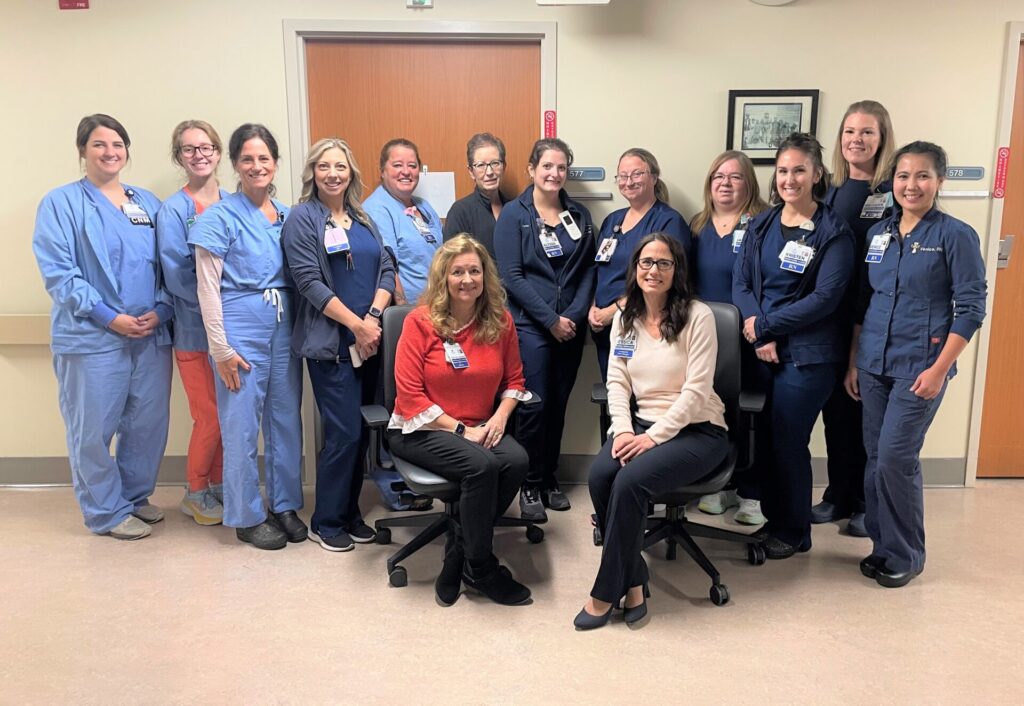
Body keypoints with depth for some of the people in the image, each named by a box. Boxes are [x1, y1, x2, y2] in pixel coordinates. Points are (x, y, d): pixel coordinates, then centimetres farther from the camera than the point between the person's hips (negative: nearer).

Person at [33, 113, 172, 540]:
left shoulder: (147, 202, 14)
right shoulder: (61, 203, 0)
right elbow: (58, 272, -8)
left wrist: (161, 310, -6)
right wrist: (108, 316, -15)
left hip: (151, 334, 5)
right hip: (92, 338, -4)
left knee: (149, 422, 11)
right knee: (93, 429, 2)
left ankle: (134, 496, 31)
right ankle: (107, 513, 19)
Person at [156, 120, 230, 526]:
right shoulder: (173, 211, -6)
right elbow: (176, 275, -11)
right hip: (196, 329, -4)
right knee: (211, 417, 1)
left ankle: (219, 484, 28)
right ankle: (196, 493, 22)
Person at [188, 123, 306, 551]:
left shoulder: (288, 216, 9)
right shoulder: (221, 217, -5)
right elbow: (207, 288, -7)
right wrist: (221, 349, -11)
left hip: (285, 327, 5)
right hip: (241, 330, -5)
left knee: (287, 420, 11)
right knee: (241, 426, 2)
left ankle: (285, 505, 27)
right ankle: (246, 516, 17)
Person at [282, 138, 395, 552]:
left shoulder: (363, 220, 15)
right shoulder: (302, 218, -3)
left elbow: (386, 270, 8)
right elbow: (309, 281, -12)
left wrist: (374, 318, -9)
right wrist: (356, 324, -15)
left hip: (370, 339, 6)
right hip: (331, 343, -6)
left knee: (361, 431, 10)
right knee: (344, 433, -6)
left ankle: (350, 512, 24)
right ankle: (326, 522, 10)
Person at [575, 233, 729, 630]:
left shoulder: (698, 316, -7)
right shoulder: (624, 319, 10)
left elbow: (696, 390, -14)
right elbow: (617, 382, 4)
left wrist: (654, 437, -20)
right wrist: (623, 430, -12)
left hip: (696, 431, -5)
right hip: (642, 424, 5)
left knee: (629, 482, -29)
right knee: (600, 475, -26)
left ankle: (607, 592, -11)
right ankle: (633, 582, -9)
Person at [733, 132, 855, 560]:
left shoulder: (834, 232, -6)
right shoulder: (760, 226, 9)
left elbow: (825, 298, -14)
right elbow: (740, 284, 2)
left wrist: (765, 324, -15)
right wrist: (758, 334, -14)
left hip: (806, 355, -4)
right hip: (760, 350, 5)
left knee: (788, 442, 3)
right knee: (763, 439, 10)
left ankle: (794, 532, 23)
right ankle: (772, 517, 30)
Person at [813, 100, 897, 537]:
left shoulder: (895, 192, -7)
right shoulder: (829, 190, 9)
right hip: (830, 317, 5)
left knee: (868, 411, 5)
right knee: (835, 408, 12)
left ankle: (866, 503, 20)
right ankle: (838, 495, 26)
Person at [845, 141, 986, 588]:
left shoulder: (955, 236, -6)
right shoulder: (878, 233, 9)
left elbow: (970, 308, -9)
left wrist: (939, 370, -15)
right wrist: (853, 362, 11)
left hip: (919, 367, -5)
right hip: (874, 365, 5)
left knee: (895, 459, -6)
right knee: (875, 459, 8)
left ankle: (905, 556, 12)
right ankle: (882, 545, 23)